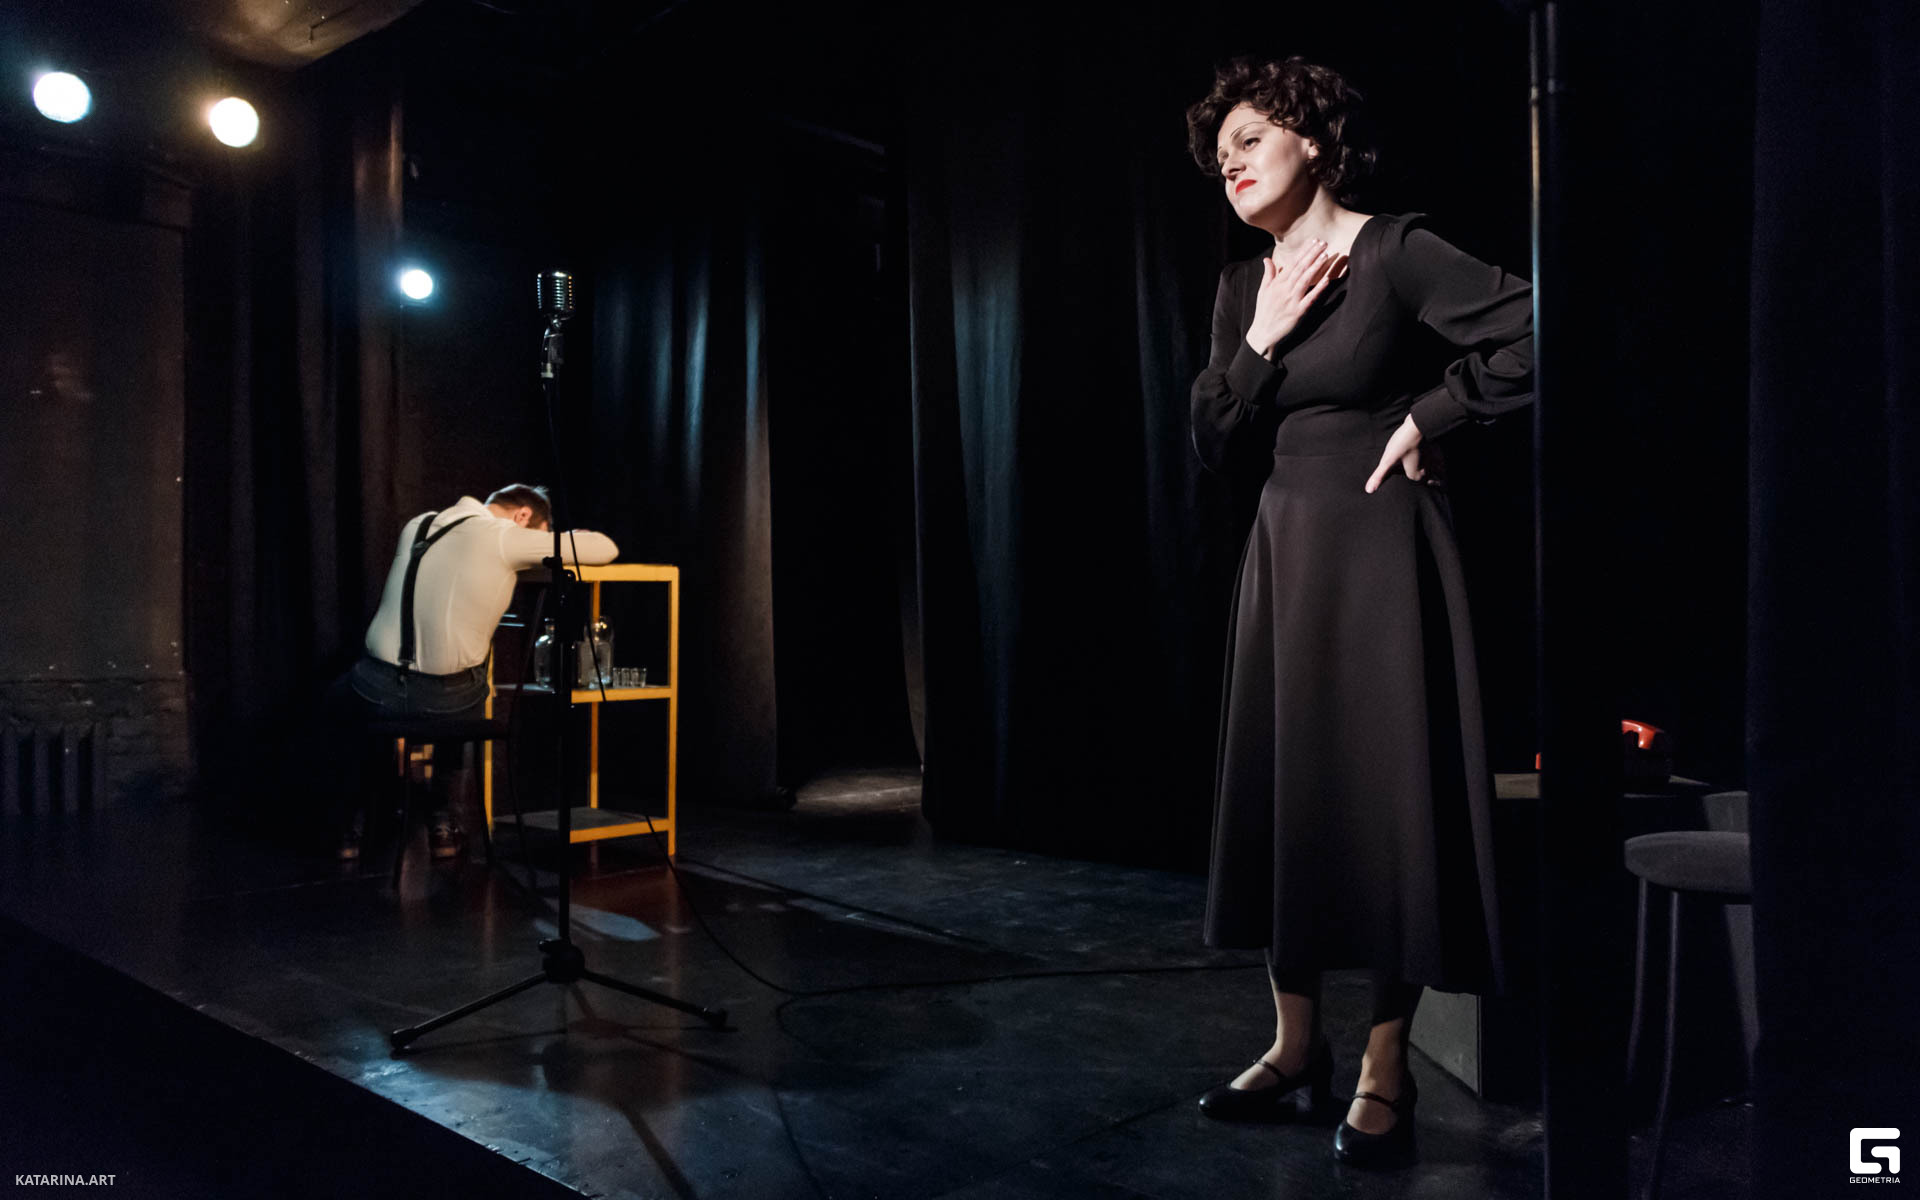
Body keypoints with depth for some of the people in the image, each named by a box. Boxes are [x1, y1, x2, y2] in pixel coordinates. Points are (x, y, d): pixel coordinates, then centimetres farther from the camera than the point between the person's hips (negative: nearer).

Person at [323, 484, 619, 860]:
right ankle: (441, 819, 31)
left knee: (339, 697, 37)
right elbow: (607, 549, -4)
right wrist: (569, 538, 15)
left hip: (378, 697, 3)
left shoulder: (417, 526, 10)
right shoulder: (504, 538, -8)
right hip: (448, 704, -3)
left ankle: (353, 822, 34)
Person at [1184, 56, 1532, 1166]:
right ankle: (1298, 1049, 19)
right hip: (1283, 549, 7)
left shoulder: (1396, 251, -8)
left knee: (1385, 793, -4)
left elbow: (1530, 336, -18)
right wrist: (1262, 344, -6)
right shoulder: (1244, 288, 12)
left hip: (1381, 546, -7)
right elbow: (1214, 443, 7)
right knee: (1280, 791, 7)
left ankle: (1386, 1074, 6)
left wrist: (1427, 416, -11)